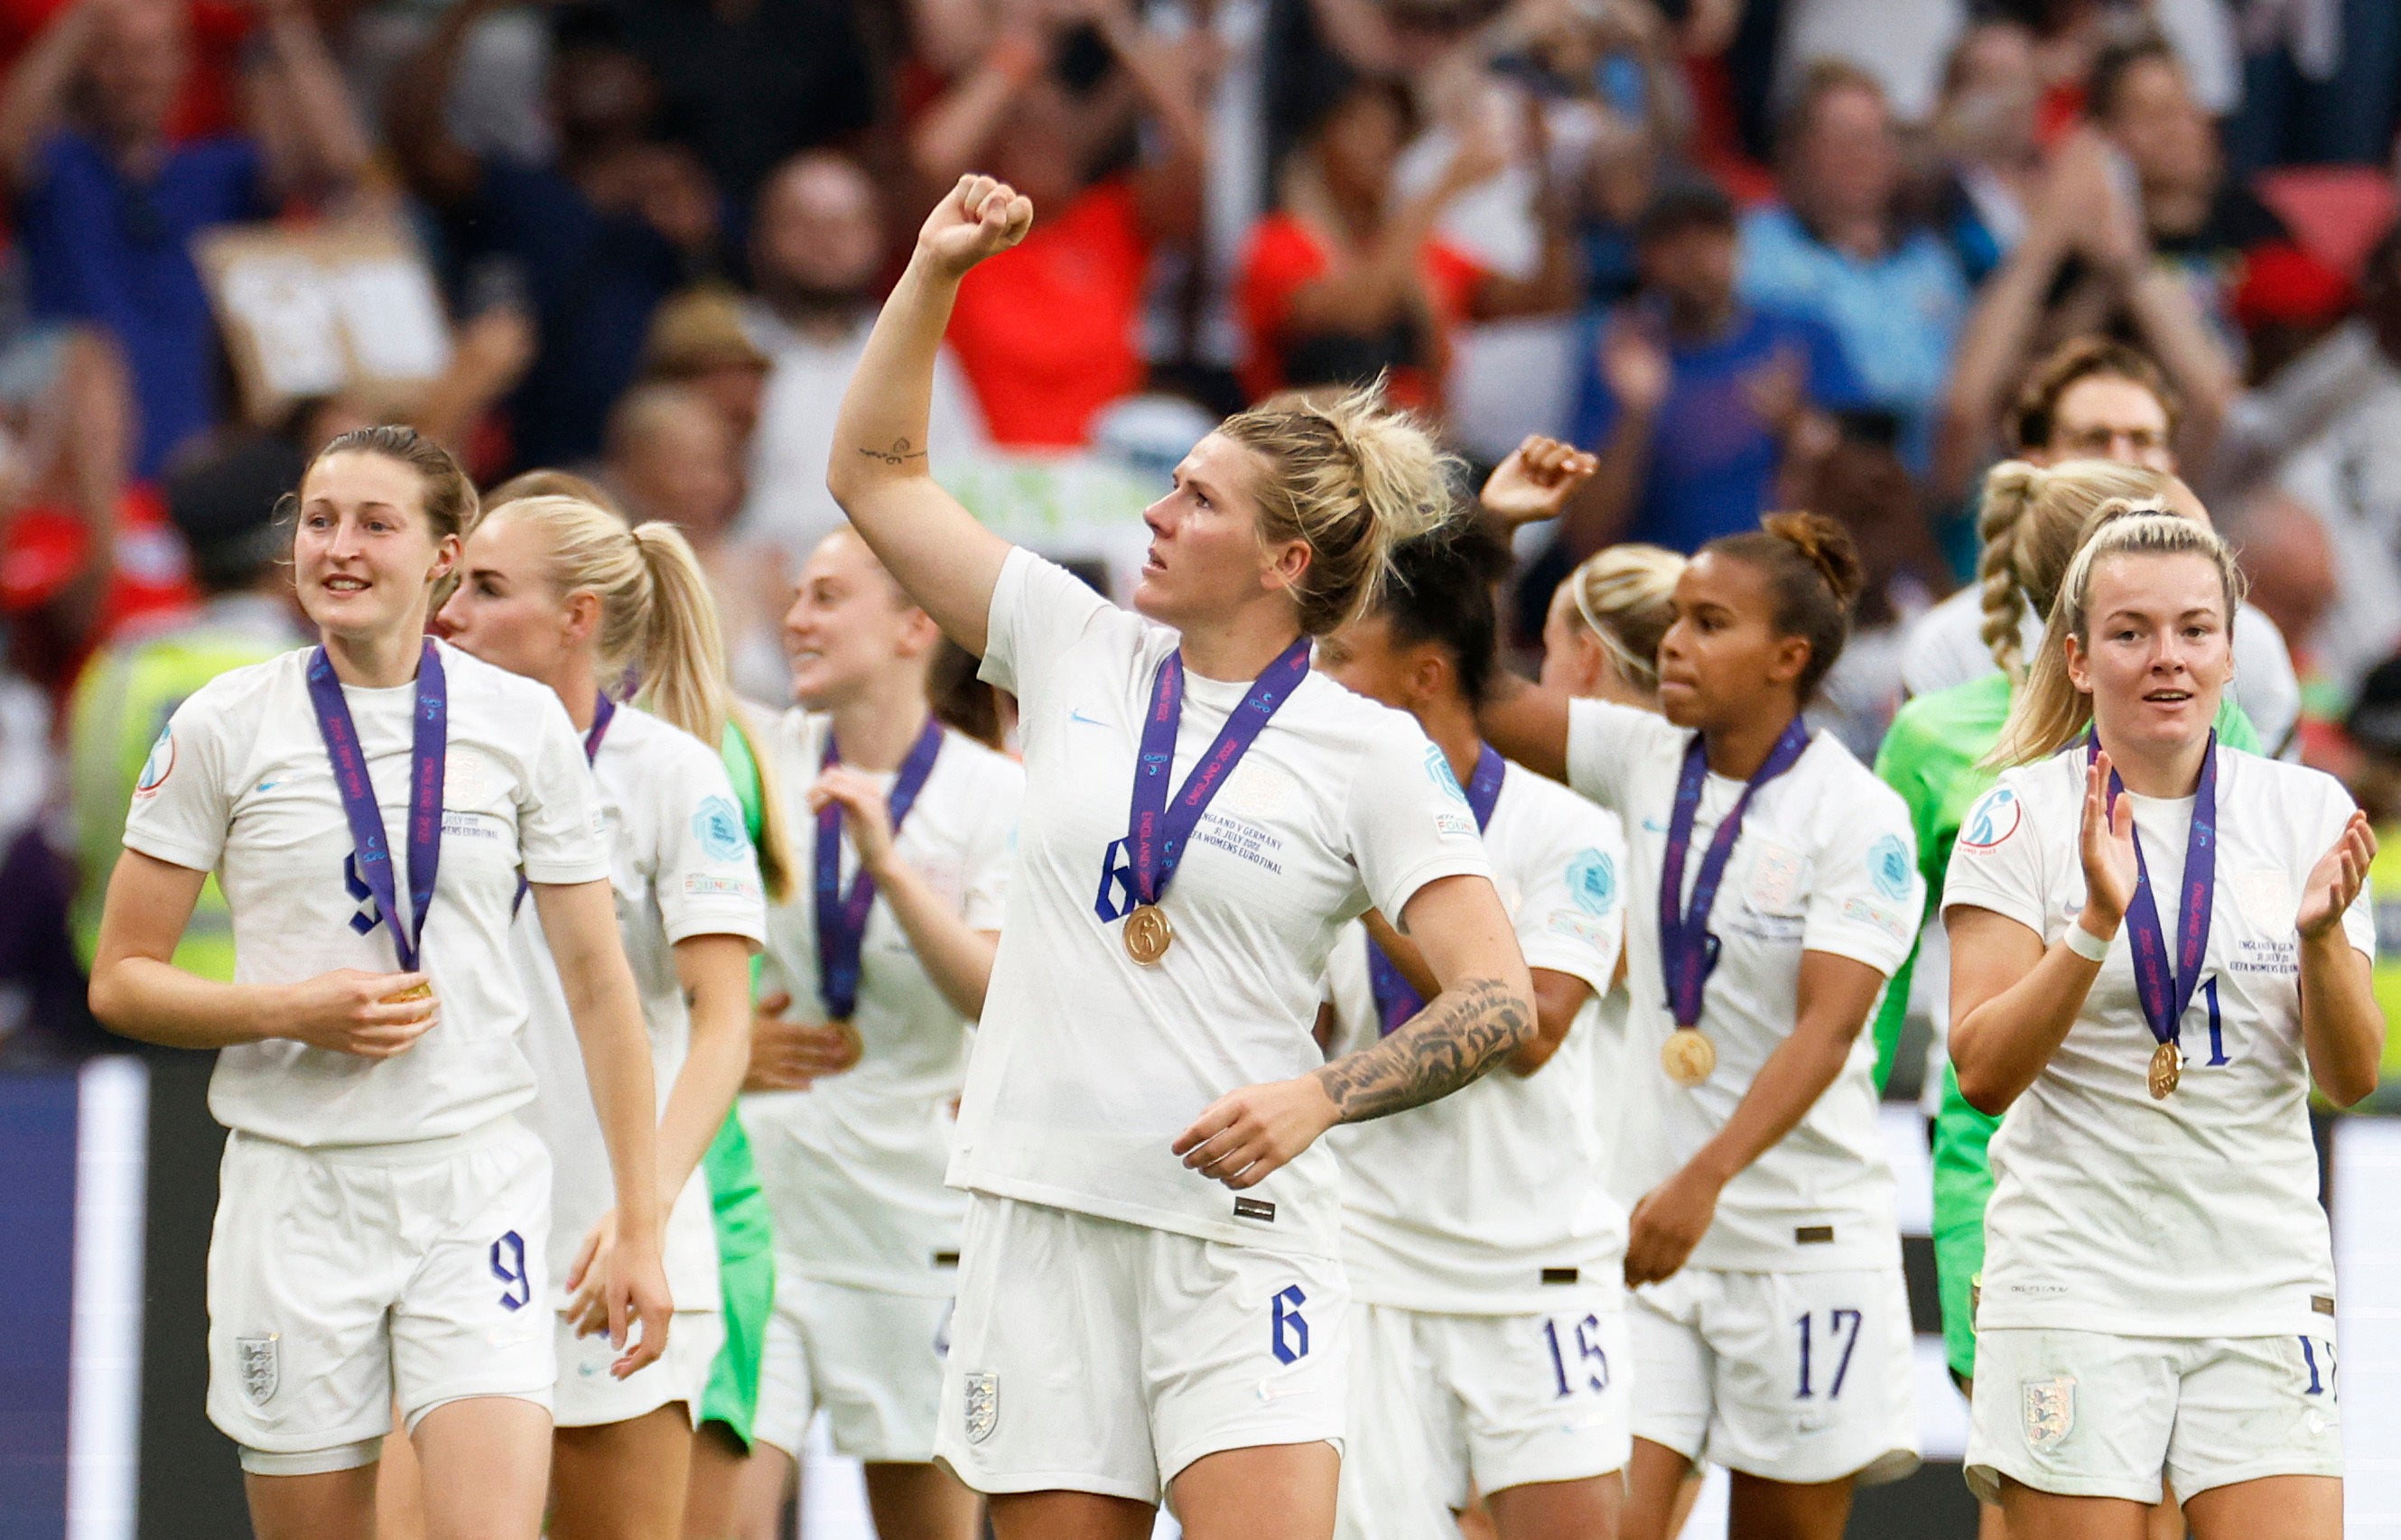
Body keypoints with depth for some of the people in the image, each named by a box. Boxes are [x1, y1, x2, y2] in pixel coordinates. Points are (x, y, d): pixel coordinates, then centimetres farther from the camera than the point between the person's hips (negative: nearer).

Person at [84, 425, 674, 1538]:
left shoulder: (522, 724, 4)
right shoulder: (225, 727, 1)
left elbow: (597, 984, 7)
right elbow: (121, 980, 4)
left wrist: (638, 1230, 4)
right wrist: (292, 1009, -13)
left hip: (477, 1189, 0)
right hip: (297, 1187, 0)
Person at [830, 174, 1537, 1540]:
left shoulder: (1373, 755, -3)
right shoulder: (1079, 651, 9)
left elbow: (1500, 999, -8)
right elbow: (878, 473, 16)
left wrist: (1318, 1097, -21)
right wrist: (934, 274, 6)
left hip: (1241, 1232, -4)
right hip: (1042, 1210, 4)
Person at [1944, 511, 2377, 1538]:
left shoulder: (2308, 811, 6)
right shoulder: (2022, 817, -1)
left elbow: (2350, 1078, 2)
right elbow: (1983, 1071, -10)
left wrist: (2321, 934, -16)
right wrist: (2099, 918, -22)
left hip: (2268, 1288, 2)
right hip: (2075, 1287, -2)